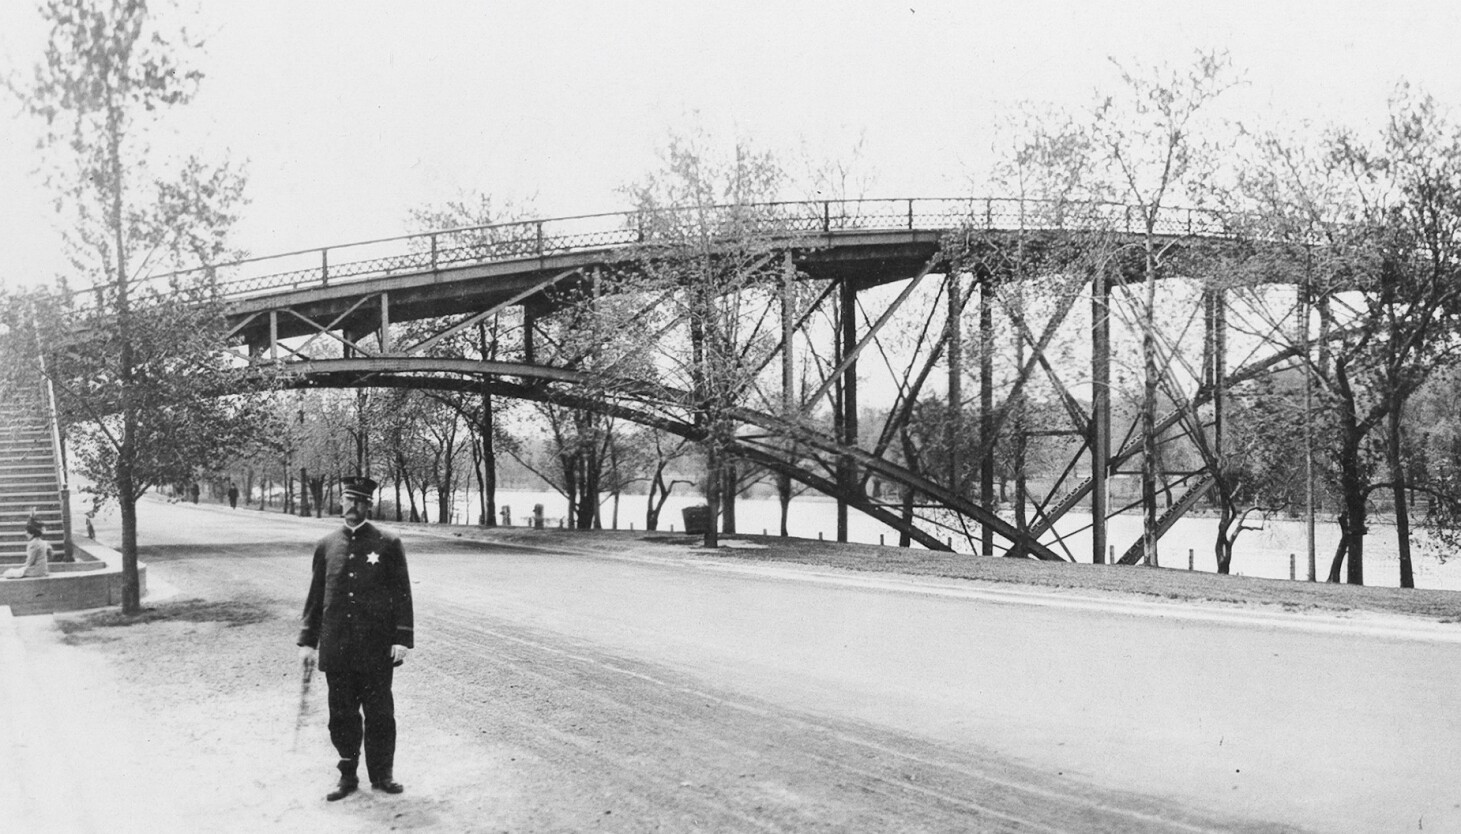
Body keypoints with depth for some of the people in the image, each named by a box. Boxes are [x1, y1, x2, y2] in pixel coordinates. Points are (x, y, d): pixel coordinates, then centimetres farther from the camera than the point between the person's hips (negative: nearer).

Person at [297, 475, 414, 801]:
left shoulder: (388, 543, -1)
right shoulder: (326, 546, 7)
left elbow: (402, 593, -2)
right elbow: (315, 596, 11)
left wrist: (402, 639, -8)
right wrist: (307, 641, 6)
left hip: (376, 649, -2)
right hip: (336, 648, 2)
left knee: (379, 714, 5)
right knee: (342, 715, 9)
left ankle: (382, 774, 20)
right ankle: (348, 775, 22)